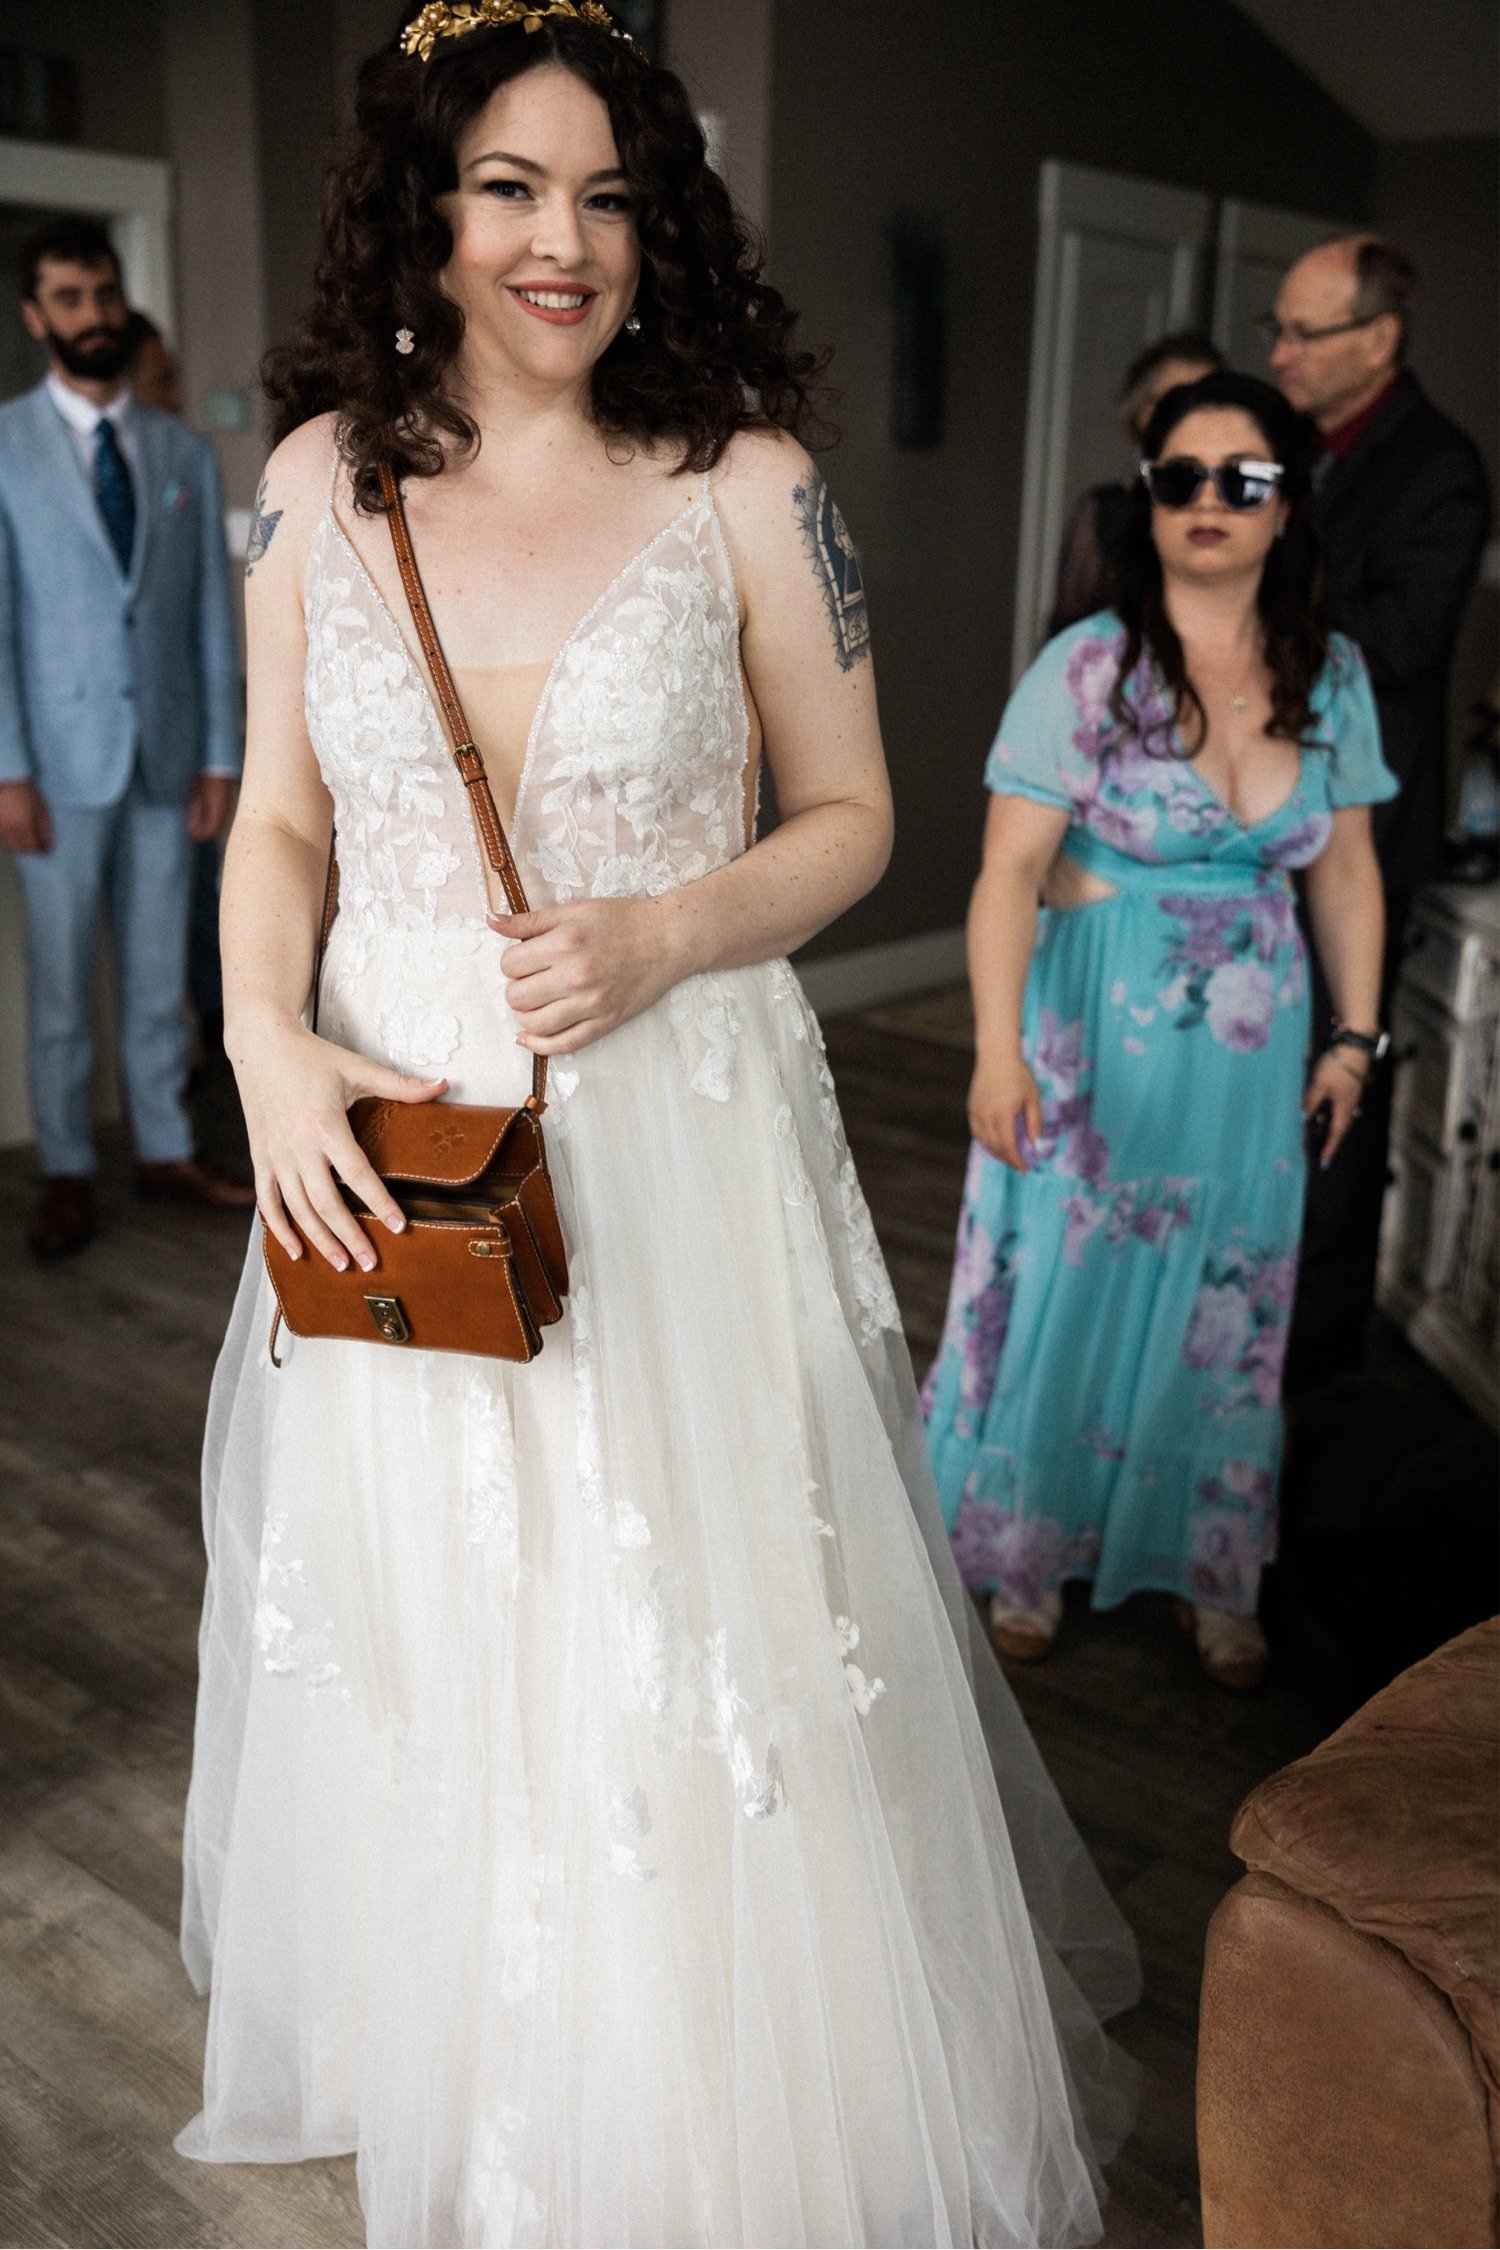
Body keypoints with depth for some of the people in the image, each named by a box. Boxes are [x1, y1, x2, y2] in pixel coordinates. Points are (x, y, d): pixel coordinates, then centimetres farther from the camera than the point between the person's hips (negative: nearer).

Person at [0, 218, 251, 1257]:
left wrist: (220, 754, 2)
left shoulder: (185, 452, 8)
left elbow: (213, 612, 7)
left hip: (168, 755, 3)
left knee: (161, 970, 11)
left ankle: (167, 1149, 23)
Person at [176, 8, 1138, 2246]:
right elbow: (279, 822, 7)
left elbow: (849, 817, 1)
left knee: (694, 1656, 8)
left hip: (681, 1139, -2)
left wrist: (661, 935, -17)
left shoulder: (746, 482, -5)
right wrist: (267, 1047, -10)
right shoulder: (318, 479, 3)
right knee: (425, 1642, 17)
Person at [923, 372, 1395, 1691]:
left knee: (1226, 1312, 13)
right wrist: (1000, 1050, -24)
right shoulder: (1089, 667, -11)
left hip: (1251, 1055, 4)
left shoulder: (1329, 674, 2)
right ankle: (1027, 1560, 29)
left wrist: (1355, 1034, 6)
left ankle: (1214, 1579, 32)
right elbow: (1012, 869, -15)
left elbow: (1346, 866, 9)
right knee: (1065, 1292, 7)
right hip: (1097, 1039, -3)